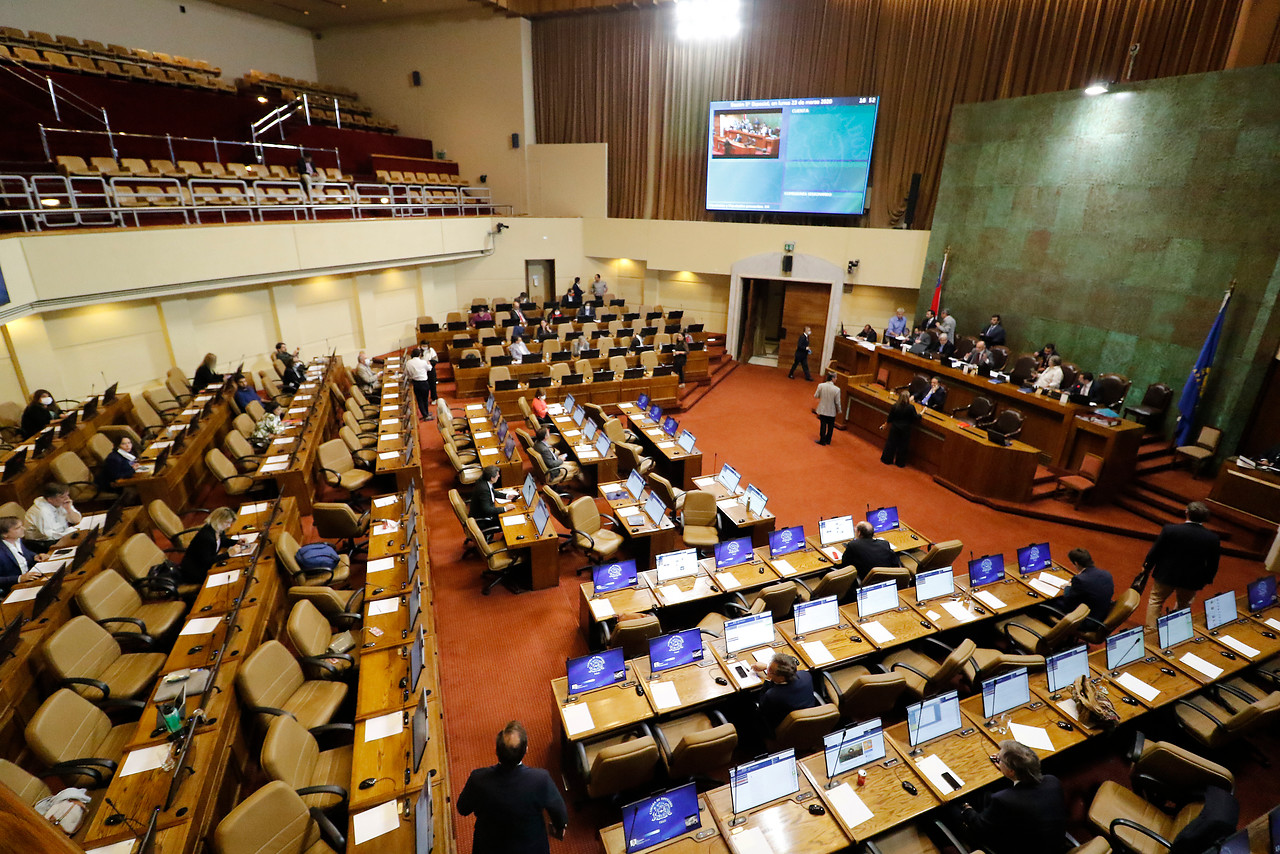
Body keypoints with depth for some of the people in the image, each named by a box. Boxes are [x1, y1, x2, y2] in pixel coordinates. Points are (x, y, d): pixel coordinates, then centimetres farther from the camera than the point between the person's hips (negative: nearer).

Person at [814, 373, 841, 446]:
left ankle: (822, 440, 19)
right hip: (832, 411, -1)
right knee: (830, 426, 18)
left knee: (823, 425, 12)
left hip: (822, 410, 1)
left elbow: (816, 396, -3)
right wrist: (838, 410, 4)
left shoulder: (821, 386, -14)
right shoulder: (837, 389, -19)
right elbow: (837, 402, -12)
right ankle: (828, 440, 31)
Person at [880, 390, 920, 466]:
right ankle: (900, 463, 22)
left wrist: (885, 424, 15)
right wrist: (920, 414, 12)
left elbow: (890, 417, -1)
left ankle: (886, 460, 25)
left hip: (894, 428, 2)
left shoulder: (894, 406, -11)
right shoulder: (911, 407, -18)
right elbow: (916, 418, -8)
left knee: (891, 443, 15)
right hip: (905, 429, -1)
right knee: (902, 446, 11)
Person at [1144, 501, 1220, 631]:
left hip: (1166, 576, -2)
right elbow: (1212, 565, -3)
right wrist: (1206, 579, 15)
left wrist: (1146, 566, 6)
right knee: (1184, 605, 25)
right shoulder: (1213, 539, -15)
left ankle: (1150, 630, 18)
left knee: (1155, 601, 17)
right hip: (1191, 581, 2)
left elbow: (1155, 551, -12)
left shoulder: (1169, 530, -23)